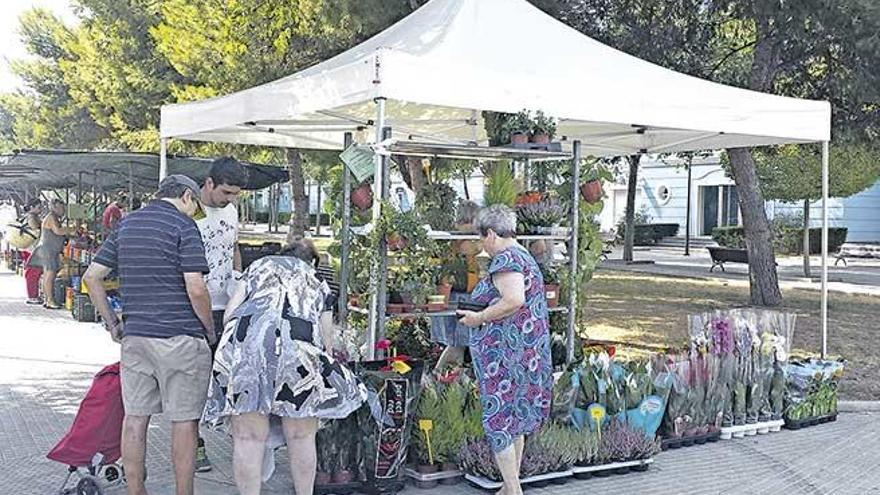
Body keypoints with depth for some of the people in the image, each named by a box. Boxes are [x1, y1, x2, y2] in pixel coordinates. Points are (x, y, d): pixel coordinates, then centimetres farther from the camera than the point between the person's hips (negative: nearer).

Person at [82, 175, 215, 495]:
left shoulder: (126, 225, 13)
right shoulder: (183, 226, -8)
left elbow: (92, 277, 13)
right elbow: (196, 289, -16)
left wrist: (112, 323, 17)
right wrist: (210, 330, -2)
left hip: (134, 336, 6)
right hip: (181, 337, -6)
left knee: (135, 416, 11)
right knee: (184, 420, 3)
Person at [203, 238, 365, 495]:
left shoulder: (259, 266, 30)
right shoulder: (319, 283, 31)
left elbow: (230, 311, 16)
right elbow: (326, 341, 29)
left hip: (244, 338, 0)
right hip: (298, 343, 0)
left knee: (247, 437, 4)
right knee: (301, 437, 11)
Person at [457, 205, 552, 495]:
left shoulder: (505, 259, -14)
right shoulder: (525, 256, 17)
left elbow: (514, 300, -27)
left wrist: (479, 318, -15)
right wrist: (483, 314, 18)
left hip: (505, 351, -10)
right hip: (529, 348, 10)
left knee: (499, 417, -3)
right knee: (515, 418, 16)